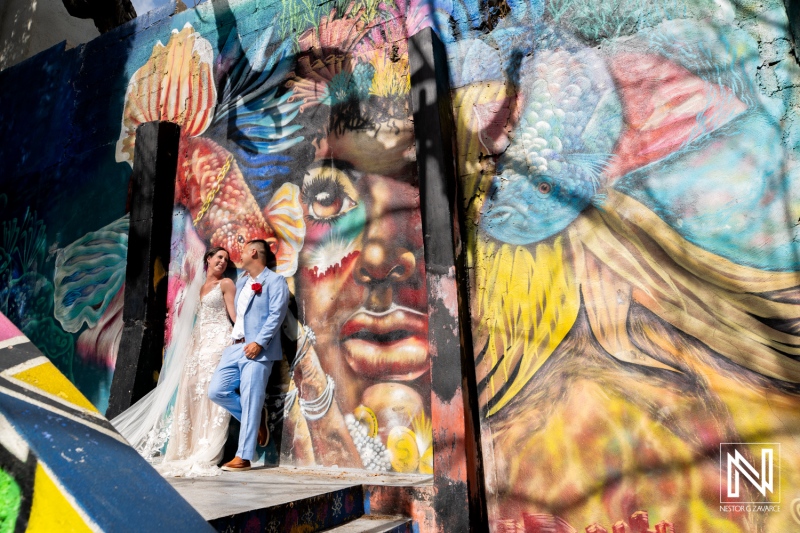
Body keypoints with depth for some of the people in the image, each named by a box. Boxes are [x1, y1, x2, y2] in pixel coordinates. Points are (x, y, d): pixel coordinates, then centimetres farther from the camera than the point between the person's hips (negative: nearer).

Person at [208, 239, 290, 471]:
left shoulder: (275, 281, -2)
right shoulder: (241, 282, 23)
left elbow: (276, 315, -12)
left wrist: (259, 342, -20)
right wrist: (233, 337, 11)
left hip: (258, 351, -8)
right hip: (235, 347, 8)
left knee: (250, 402, -7)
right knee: (216, 391, 3)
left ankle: (243, 457, 0)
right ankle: (256, 418, 20)